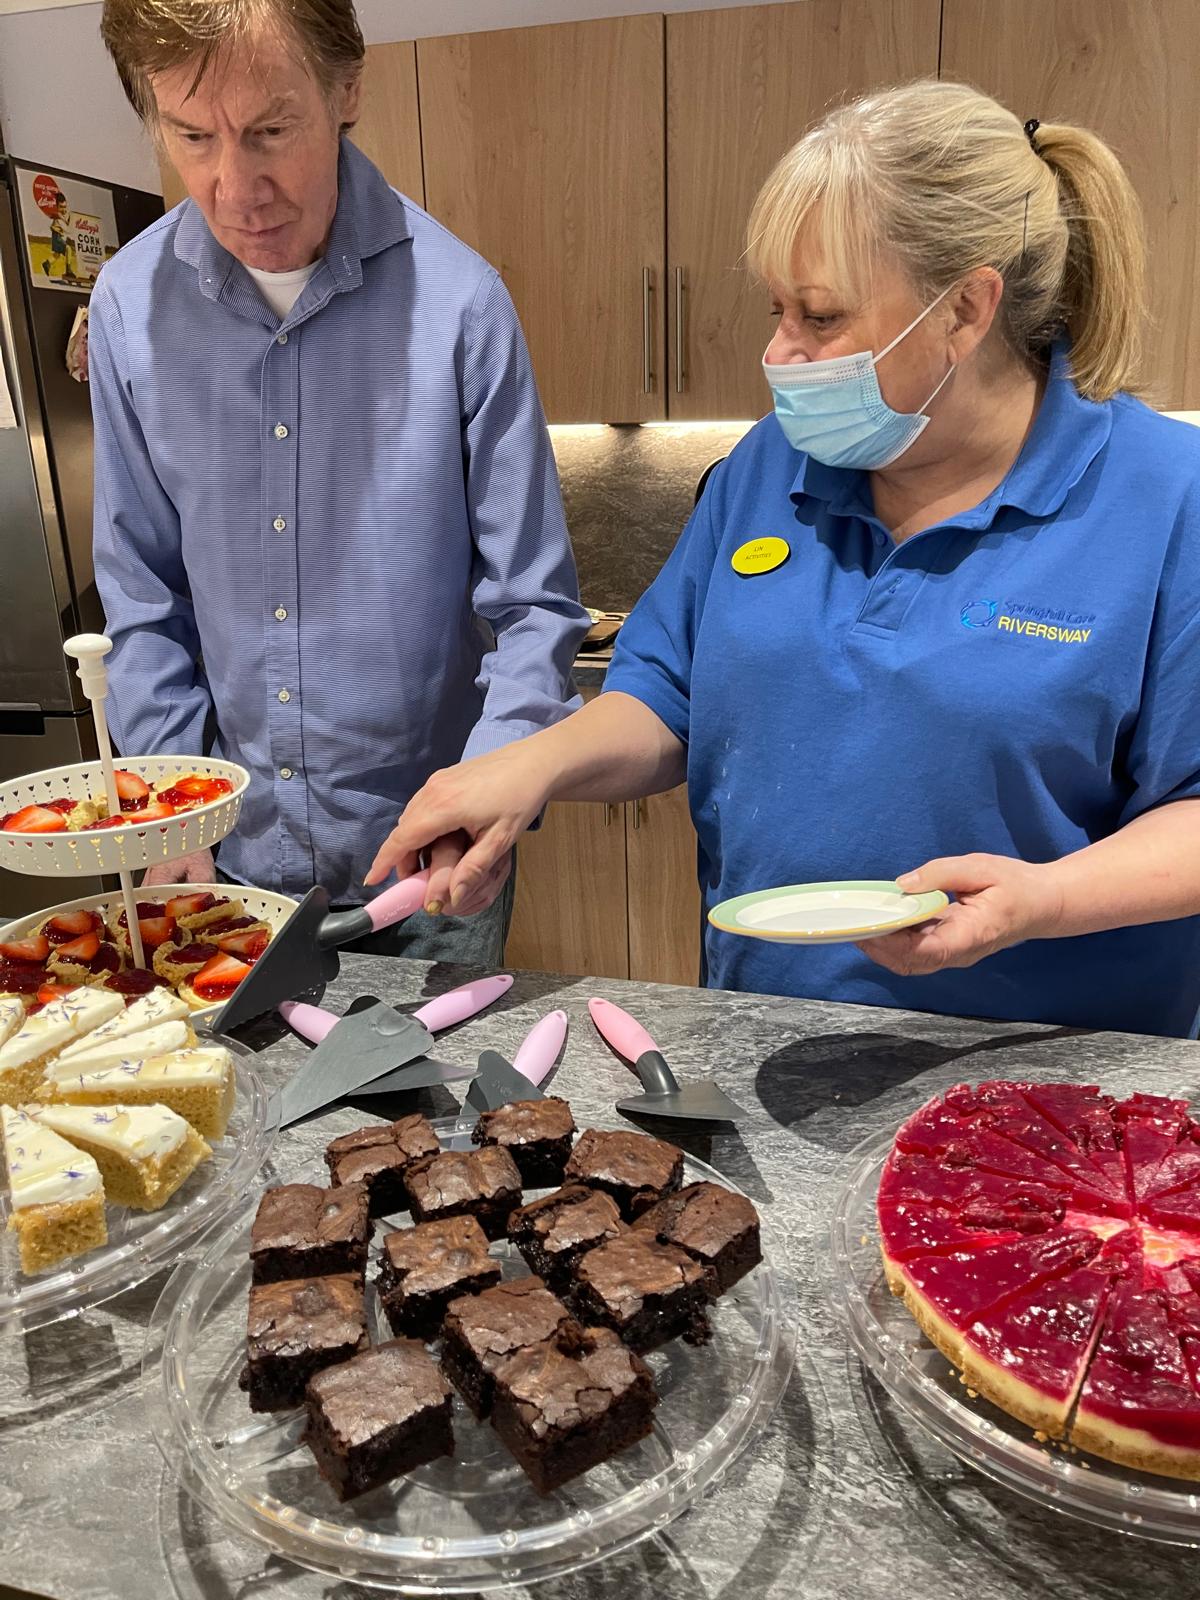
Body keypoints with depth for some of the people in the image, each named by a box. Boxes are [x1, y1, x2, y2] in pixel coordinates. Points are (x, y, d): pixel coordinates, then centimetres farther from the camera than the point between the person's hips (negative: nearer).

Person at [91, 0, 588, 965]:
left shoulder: (454, 297, -13)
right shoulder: (129, 305, -4)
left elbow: (533, 605, -9)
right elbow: (145, 604, 3)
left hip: (426, 851, -2)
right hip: (234, 853, 3)